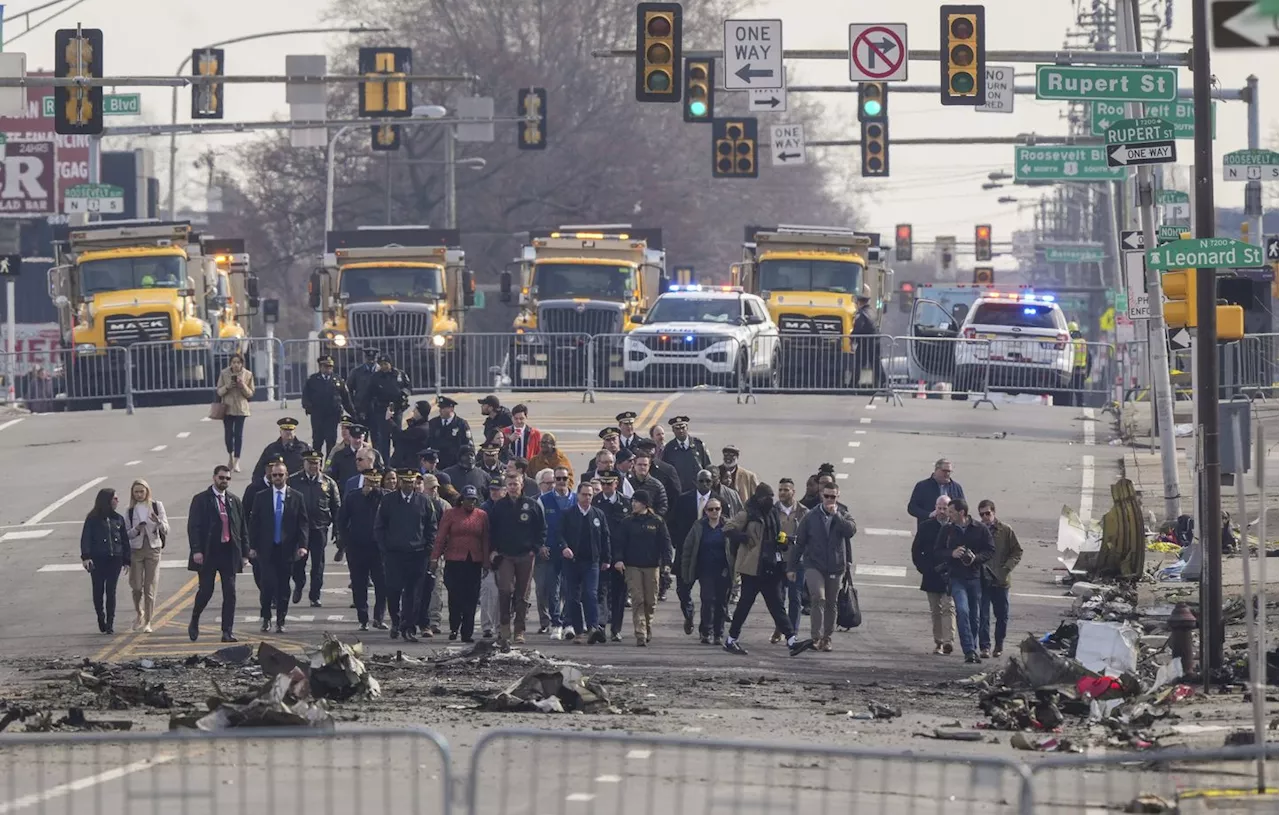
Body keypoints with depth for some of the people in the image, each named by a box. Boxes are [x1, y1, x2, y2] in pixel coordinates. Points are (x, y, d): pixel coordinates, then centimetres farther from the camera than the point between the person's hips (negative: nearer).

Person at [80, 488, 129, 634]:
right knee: (98, 590, 2)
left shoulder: (118, 519, 10)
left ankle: (110, 623, 1)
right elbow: (85, 538, -5)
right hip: (98, 560, -2)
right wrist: (85, 556, -17)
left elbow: (125, 540, 14)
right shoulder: (93, 519, 0)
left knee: (111, 591, -1)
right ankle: (101, 621, 17)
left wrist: (126, 561, 10)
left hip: (115, 559, 2)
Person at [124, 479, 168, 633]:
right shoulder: (130, 511, 5)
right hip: (136, 549, 1)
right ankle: (139, 615, 23)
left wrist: (158, 522, -23)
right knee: (137, 587, -2)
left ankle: (147, 622, 3)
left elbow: (166, 529, -2)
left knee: (150, 588, -3)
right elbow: (126, 533, 5)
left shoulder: (157, 506, 3)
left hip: (153, 548, -1)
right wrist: (136, 530, -15)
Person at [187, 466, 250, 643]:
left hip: (229, 553, 4)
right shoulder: (201, 500, 0)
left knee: (230, 593, -1)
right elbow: (193, 527, -6)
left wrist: (244, 553, 8)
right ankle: (194, 623, 22)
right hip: (208, 554, -4)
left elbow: (242, 528, 14)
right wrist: (196, 550, -16)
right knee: (206, 590, -2)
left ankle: (228, 631, 2)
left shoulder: (235, 501, 12)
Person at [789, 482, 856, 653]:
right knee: (818, 598, -20)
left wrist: (836, 515, -20)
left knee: (831, 604, 10)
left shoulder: (843, 516, 3)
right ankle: (816, 637, -20)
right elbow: (798, 543, 5)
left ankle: (827, 638, 23)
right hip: (813, 566, -2)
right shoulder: (811, 517, 2)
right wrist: (791, 567, 2)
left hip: (835, 567, 2)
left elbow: (851, 530, -19)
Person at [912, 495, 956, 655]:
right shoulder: (926, 527, 5)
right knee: (935, 611, 9)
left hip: (950, 576, -3)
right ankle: (938, 642, 16)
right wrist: (925, 569, -1)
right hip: (932, 576, 3)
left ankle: (949, 641, -19)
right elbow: (916, 551, 9)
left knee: (948, 607, -13)